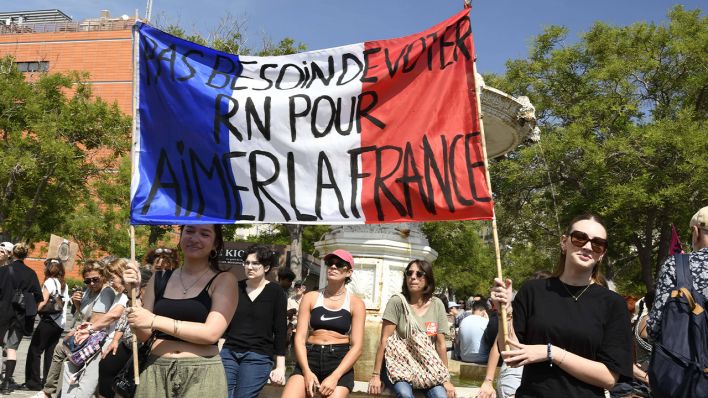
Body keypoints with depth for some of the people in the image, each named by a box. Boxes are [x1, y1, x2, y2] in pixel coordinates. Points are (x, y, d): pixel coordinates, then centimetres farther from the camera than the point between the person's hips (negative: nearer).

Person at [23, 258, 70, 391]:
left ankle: (34, 382, 0)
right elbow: (65, 302, 12)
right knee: (50, 352, 11)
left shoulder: (50, 281, -5)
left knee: (34, 351, 0)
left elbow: (44, 301, -14)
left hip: (49, 320, -7)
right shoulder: (64, 285, 16)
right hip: (61, 323, 7)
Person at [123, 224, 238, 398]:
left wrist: (154, 321, -18)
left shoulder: (224, 280, -4)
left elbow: (212, 332, -16)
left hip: (201, 374, -3)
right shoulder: (160, 279, 6)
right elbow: (143, 334, 9)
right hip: (156, 372, 3)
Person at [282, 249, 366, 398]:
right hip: (310, 357, 1)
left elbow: (357, 346, -2)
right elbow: (299, 338, 1)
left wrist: (334, 377, -14)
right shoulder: (311, 297, 8)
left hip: (339, 360, 0)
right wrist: (307, 372, -13)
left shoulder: (355, 303, 4)